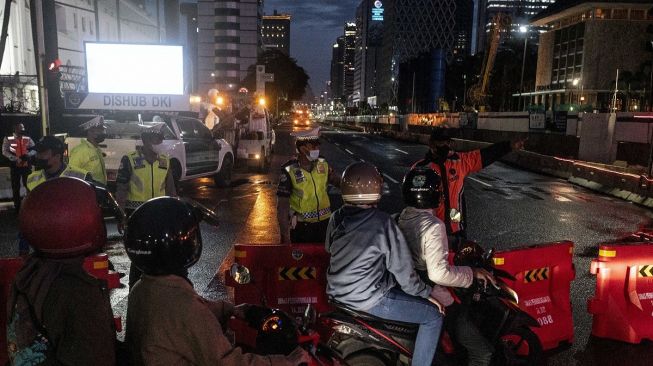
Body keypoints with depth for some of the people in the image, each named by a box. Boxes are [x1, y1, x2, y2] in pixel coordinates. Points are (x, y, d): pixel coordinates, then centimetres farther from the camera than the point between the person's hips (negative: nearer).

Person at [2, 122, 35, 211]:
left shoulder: (28, 139, 2)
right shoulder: (8, 139, -3)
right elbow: (4, 152, -6)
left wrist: (28, 155, -17)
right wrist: (16, 159, -19)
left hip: (27, 165, 1)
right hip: (15, 166, -1)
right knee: (15, 187, 8)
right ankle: (17, 206, 19)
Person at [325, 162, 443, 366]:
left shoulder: (336, 218, -3)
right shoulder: (383, 223, -21)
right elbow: (402, 269, -16)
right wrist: (426, 293, 0)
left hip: (337, 293, 8)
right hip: (369, 300, -7)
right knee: (434, 316, 4)